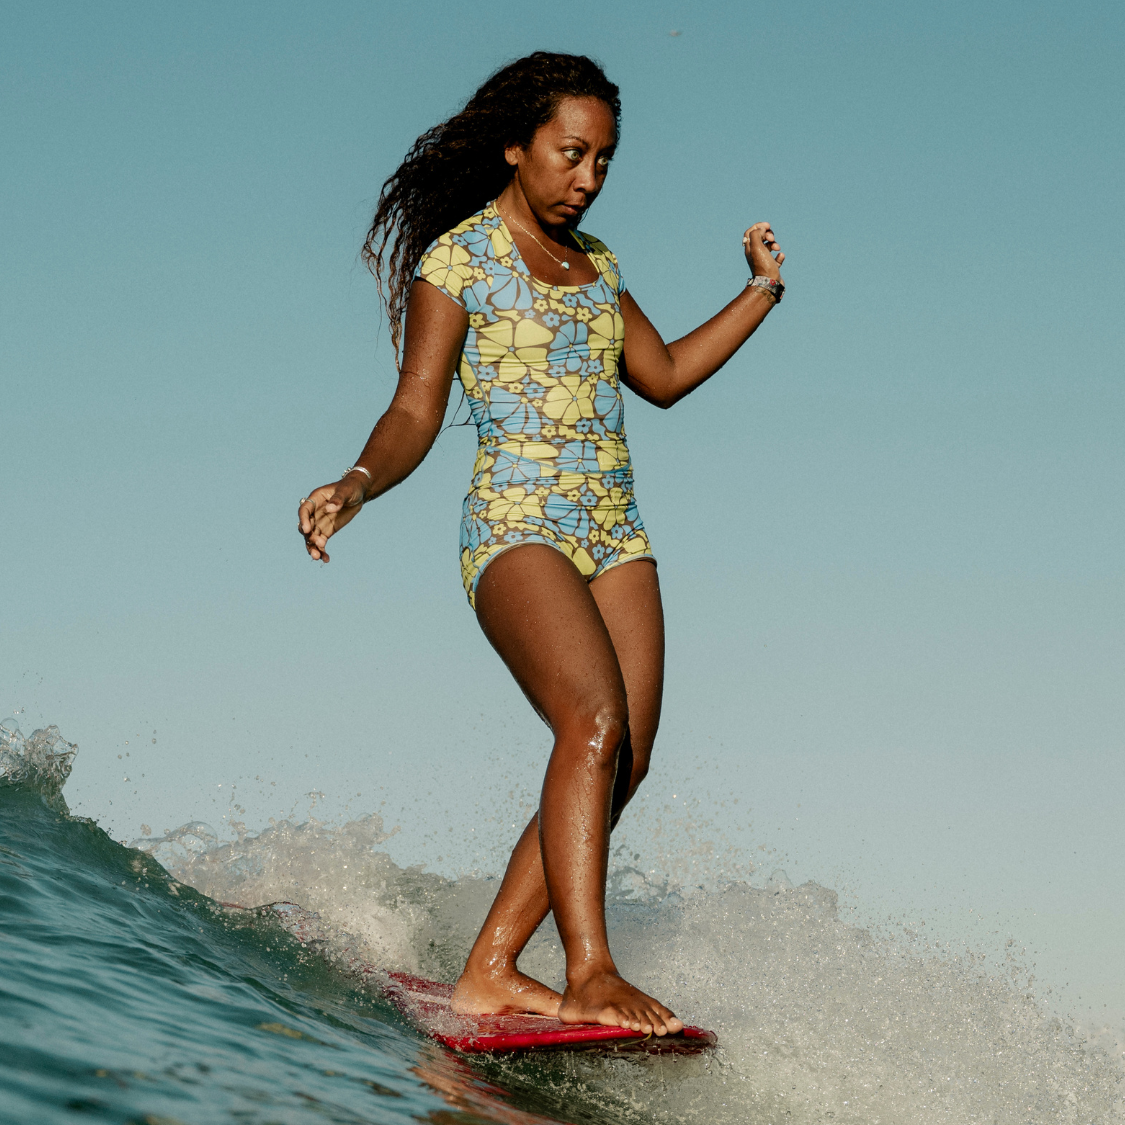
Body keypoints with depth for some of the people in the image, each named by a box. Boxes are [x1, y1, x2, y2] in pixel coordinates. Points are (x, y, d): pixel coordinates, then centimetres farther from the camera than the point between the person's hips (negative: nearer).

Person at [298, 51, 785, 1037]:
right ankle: (590, 972, -30)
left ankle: (490, 972, -1)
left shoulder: (593, 263, 18)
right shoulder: (455, 258, -2)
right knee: (594, 722, -28)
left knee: (623, 764, -6)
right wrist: (360, 483, -26)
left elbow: (664, 376, 28)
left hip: (614, 534, 7)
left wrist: (762, 292, 25)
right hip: (515, 527, -7)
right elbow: (415, 413, -6)